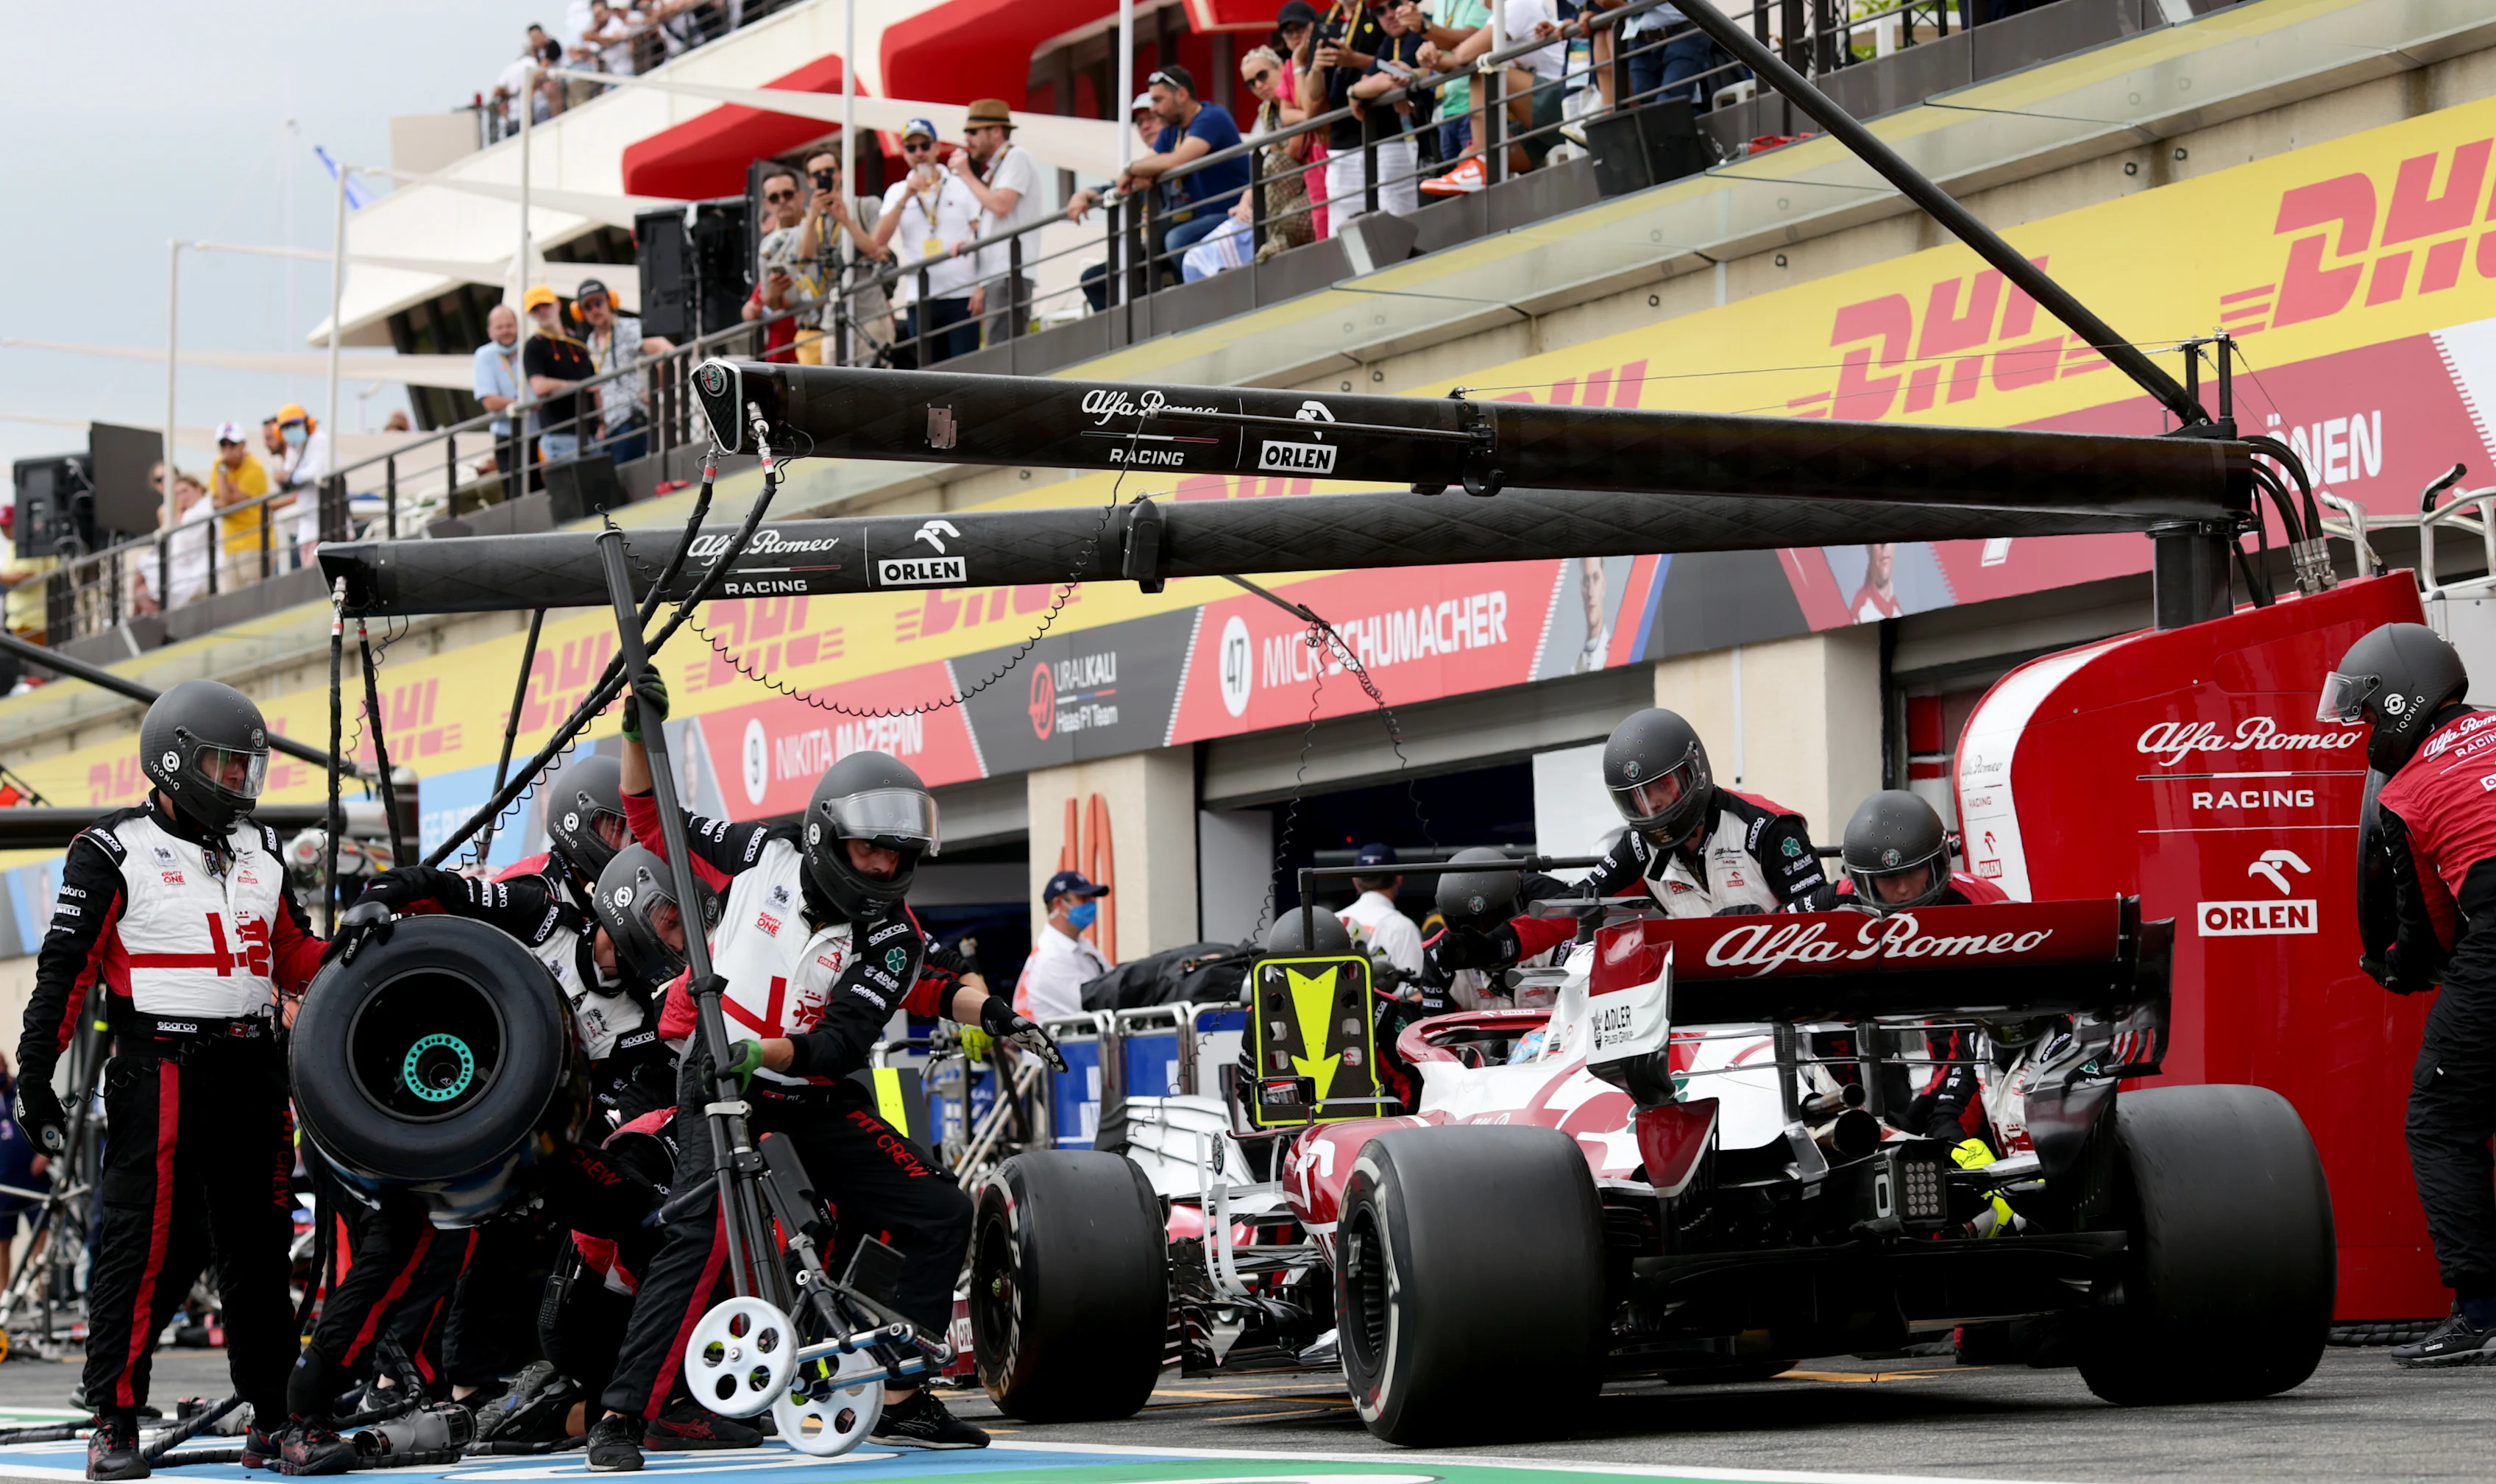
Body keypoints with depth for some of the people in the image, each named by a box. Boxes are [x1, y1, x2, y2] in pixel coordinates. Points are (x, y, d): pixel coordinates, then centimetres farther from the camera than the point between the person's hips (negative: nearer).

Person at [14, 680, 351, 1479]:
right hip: (162, 1075, -6)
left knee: (260, 1249, 8)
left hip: (252, 1074, 6)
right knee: (153, 1248, -7)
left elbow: (293, 957, 21)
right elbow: (66, 968, -5)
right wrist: (35, 1074, -10)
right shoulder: (113, 853, -2)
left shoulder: (258, 851, 17)